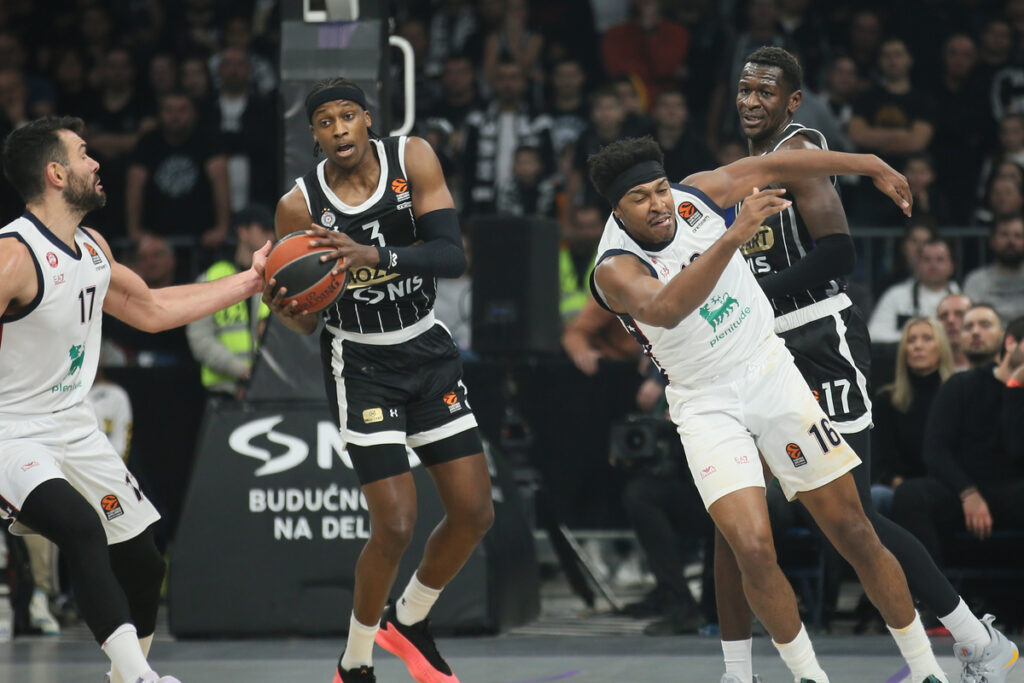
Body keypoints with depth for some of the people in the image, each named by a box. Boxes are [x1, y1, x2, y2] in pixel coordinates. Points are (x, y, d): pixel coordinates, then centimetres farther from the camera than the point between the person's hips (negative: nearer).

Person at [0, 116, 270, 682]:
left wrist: (249, 282, 20)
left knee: (142, 561, 10)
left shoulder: (92, 248, 6)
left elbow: (151, 310, 21)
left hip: (72, 425, 9)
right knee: (82, 530, -33)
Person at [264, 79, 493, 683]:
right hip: (361, 362, -3)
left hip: (428, 349, 4)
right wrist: (287, 309, -28)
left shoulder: (414, 159, -11)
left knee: (475, 513, 3)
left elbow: (453, 256, -21)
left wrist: (374, 256, -36)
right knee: (396, 525, -13)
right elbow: (308, 321, -4)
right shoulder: (299, 207, -14)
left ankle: (409, 622, 27)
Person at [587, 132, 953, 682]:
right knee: (753, 549, -21)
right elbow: (663, 310, -45)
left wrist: (869, 165, 10)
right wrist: (733, 237, -54)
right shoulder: (616, 268, -23)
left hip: (768, 369, 4)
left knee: (853, 533, 3)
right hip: (706, 404, -3)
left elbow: (775, 168, 6)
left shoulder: (696, 195, -9)